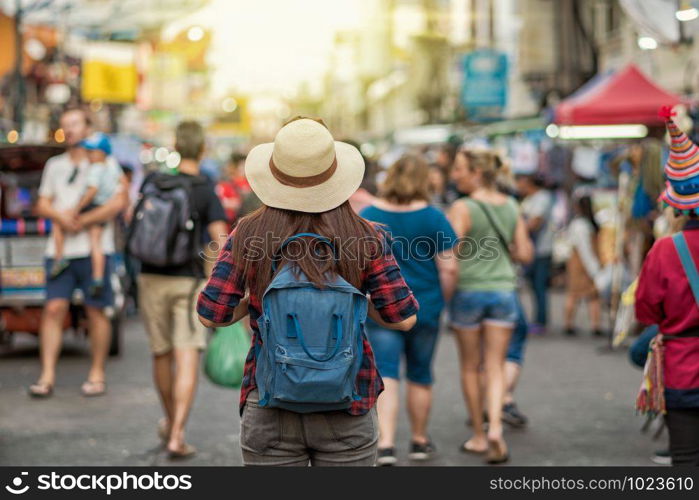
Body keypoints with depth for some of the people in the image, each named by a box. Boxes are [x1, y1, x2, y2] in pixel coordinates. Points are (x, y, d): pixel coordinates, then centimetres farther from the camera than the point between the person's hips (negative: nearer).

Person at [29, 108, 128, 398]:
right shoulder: (55, 165, 19)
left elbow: (119, 202, -9)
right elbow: (42, 204, 16)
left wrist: (83, 221, -12)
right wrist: (59, 215, -7)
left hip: (94, 250, -4)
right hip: (59, 251, 4)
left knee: (96, 311, 0)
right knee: (53, 309, -5)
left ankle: (97, 375, 9)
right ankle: (47, 376, -6)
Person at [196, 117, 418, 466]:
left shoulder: (248, 237, -5)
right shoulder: (366, 239, -6)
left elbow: (211, 316, -4)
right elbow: (403, 318, -4)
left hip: (269, 414, 0)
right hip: (347, 411, 0)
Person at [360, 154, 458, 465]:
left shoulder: (368, 215, -2)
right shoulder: (433, 217, -6)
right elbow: (448, 268, -7)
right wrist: (443, 300, 7)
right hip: (424, 308, 0)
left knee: (385, 376, -1)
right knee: (420, 376, 14)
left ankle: (385, 444, -15)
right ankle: (420, 442, 28)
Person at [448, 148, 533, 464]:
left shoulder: (462, 209, -11)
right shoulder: (511, 207, 5)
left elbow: (450, 253, -18)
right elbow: (525, 254, 6)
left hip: (468, 291, -4)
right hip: (503, 290, 4)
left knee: (470, 367, 11)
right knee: (495, 367, 7)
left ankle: (479, 435, 19)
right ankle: (495, 428, -14)